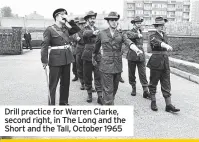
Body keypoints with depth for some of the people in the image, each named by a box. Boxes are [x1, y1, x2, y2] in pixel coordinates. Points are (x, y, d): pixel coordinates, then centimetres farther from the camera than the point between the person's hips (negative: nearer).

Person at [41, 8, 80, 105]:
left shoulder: (66, 29, 11)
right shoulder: (49, 30, -6)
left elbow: (77, 30, 14)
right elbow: (44, 45, -12)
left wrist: (69, 21, 4)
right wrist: (44, 60, -20)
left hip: (67, 58, 6)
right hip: (56, 59, -6)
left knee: (66, 82, 13)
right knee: (53, 83, 0)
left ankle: (64, 102, 26)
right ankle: (51, 104, 9)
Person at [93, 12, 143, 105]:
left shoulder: (121, 34, 5)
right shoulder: (102, 34, 3)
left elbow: (129, 42, -13)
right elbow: (96, 47, 16)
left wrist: (137, 49, -33)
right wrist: (94, 58, 26)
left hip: (118, 66, 3)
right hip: (106, 66, -2)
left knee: (114, 89, 13)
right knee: (108, 90, -5)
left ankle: (110, 103, 34)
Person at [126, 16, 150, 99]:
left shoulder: (140, 31, 13)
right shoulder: (129, 32, -5)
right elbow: (129, 35, -31)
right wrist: (137, 35, -40)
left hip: (141, 56, 3)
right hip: (132, 56, -3)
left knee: (143, 74, -3)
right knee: (131, 74, 7)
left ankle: (145, 92, -2)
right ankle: (133, 88, 26)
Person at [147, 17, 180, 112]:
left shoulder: (165, 35, 12)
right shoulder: (153, 36, -7)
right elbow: (156, 42, -32)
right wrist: (166, 46, -49)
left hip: (165, 62, 5)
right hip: (156, 62, -5)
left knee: (166, 84, 3)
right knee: (153, 83, 6)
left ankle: (168, 105, 5)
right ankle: (153, 102, 21)